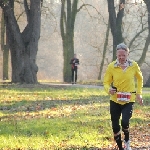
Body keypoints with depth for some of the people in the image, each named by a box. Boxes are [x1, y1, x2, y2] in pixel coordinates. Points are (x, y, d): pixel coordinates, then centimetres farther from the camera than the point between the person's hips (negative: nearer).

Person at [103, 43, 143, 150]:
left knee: (125, 122, -21)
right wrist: (109, 89, -22)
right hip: (115, 100, 1)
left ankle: (127, 141, 9)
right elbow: (106, 82, 0)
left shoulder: (134, 65, -5)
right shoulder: (111, 66, -7)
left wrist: (139, 93, 9)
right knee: (115, 126, 6)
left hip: (129, 100, -1)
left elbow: (139, 78, 13)